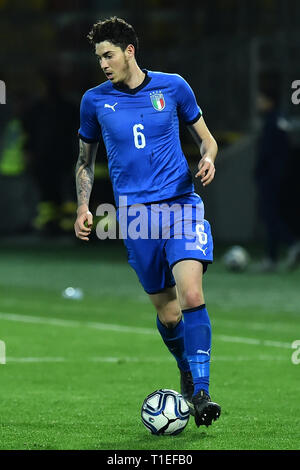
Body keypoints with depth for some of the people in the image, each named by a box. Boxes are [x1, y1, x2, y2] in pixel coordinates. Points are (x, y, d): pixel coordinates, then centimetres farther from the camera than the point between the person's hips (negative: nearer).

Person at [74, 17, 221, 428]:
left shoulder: (172, 86, 5)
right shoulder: (95, 100, 7)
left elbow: (206, 138, 15)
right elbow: (86, 161, 19)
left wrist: (208, 159, -7)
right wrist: (84, 208, 6)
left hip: (182, 204, -1)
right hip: (135, 212, 1)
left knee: (191, 294, -21)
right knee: (167, 312, 1)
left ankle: (200, 394, -19)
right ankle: (187, 371, 31)